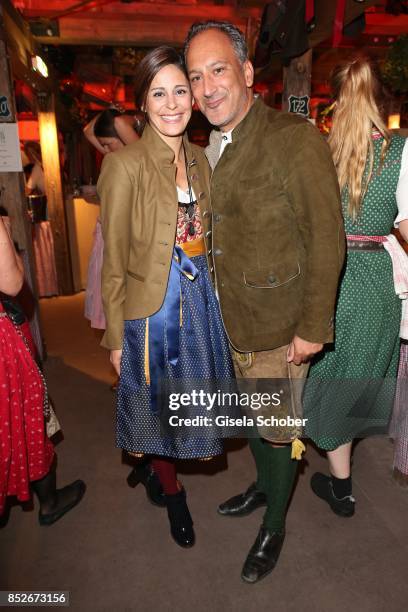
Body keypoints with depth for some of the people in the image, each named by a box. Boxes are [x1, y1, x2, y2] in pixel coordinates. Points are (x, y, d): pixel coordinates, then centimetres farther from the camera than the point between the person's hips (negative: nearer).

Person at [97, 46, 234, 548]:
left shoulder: (198, 158, 4)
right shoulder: (125, 165, -15)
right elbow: (114, 262, -12)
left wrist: (207, 292, 10)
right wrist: (115, 337, -9)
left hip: (200, 298, 6)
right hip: (151, 308, -6)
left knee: (188, 398, 21)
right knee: (158, 406, 14)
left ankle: (152, 463, 51)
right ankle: (172, 493, 41)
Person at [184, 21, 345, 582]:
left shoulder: (295, 139, -16)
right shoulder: (210, 147, 7)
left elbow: (326, 241, -16)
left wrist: (314, 328, -16)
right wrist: (207, 304, 13)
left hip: (277, 327, -7)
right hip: (228, 323, 7)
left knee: (277, 431, 11)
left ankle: (274, 527, 37)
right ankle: (263, 486, 52)